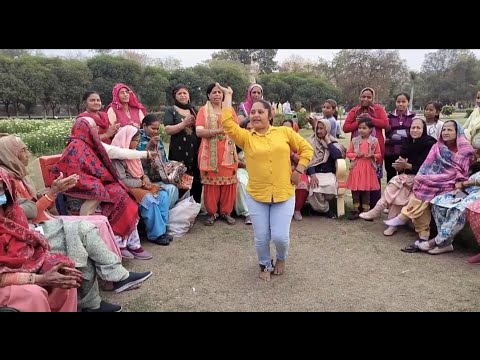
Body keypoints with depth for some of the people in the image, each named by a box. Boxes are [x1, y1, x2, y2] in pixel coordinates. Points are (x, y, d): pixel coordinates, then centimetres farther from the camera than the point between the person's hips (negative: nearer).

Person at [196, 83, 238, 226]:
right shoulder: (203, 110, 4)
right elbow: (199, 131, -9)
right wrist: (217, 131, -19)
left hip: (228, 152, 2)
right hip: (210, 153, -2)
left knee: (228, 182, 1)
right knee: (211, 182, -1)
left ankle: (226, 212, 13)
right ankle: (211, 213, 11)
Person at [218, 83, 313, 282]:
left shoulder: (284, 132, 2)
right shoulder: (246, 137, -1)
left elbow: (306, 149, 7)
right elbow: (228, 123, -15)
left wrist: (298, 170, -2)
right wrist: (228, 96, -6)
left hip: (284, 194, 0)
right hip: (256, 195, 1)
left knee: (280, 236, -3)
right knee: (261, 237, 7)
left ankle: (281, 259, 32)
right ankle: (265, 265, 36)